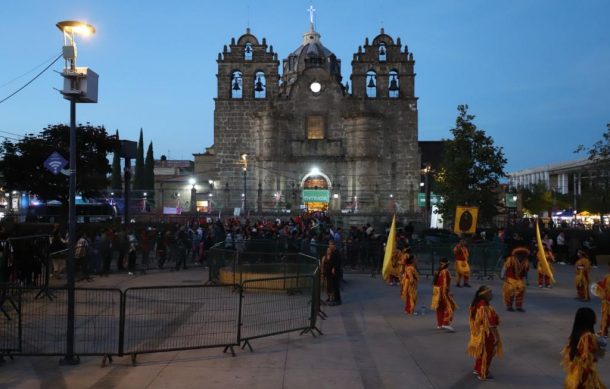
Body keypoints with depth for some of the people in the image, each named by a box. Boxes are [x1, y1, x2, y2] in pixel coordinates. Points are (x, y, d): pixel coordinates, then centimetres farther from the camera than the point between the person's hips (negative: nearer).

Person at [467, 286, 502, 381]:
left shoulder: (477, 304, 0)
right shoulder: (485, 307, -27)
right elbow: (490, 324, -24)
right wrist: (495, 336, -16)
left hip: (478, 332, 9)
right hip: (486, 334, -9)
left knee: (481, 352, 24)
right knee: (486, 353, 7)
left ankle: (477, 369, 38)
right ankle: (483, 374, 19)